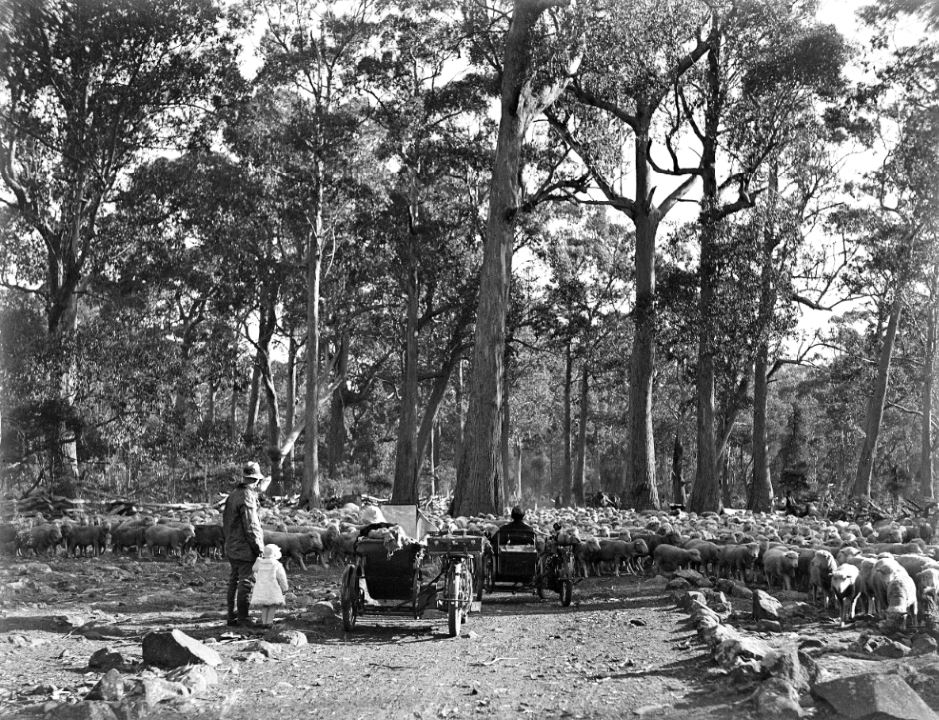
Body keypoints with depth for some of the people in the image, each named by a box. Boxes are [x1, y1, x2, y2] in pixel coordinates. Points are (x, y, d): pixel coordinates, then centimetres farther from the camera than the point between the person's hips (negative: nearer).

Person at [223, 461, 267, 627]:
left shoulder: (233, 495, 11)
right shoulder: (247, 497, -18)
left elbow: (225, 521, 17)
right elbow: (250, 526, -18)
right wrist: (258, 547, -11)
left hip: (231, 547, 9)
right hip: (245, 548, -9)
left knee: (234, 581, 15)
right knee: (246, 582, -3)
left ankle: (232, 616, 22)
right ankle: (243, 618, 0)